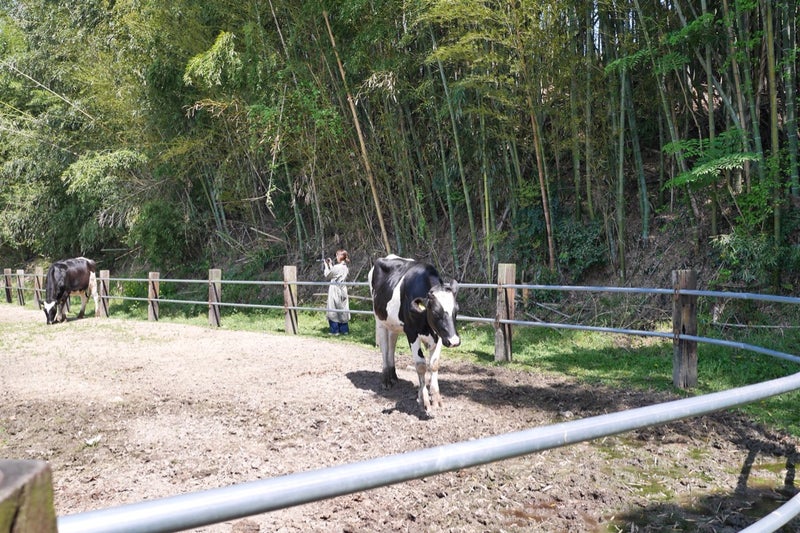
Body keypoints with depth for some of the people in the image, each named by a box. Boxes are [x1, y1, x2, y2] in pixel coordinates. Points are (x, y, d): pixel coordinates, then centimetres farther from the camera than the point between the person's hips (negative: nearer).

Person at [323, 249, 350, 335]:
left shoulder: (337, 267, -18)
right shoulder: (345, 267, 7)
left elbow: (327, 276, -6)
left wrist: (327, 265, 3)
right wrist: (331, 264, 12)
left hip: (335, 291, -7)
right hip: (342, 290, 7)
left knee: (333, 310, 1)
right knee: (342, 310, 12)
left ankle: (335, 330, 4)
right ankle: (344, 329, 14)